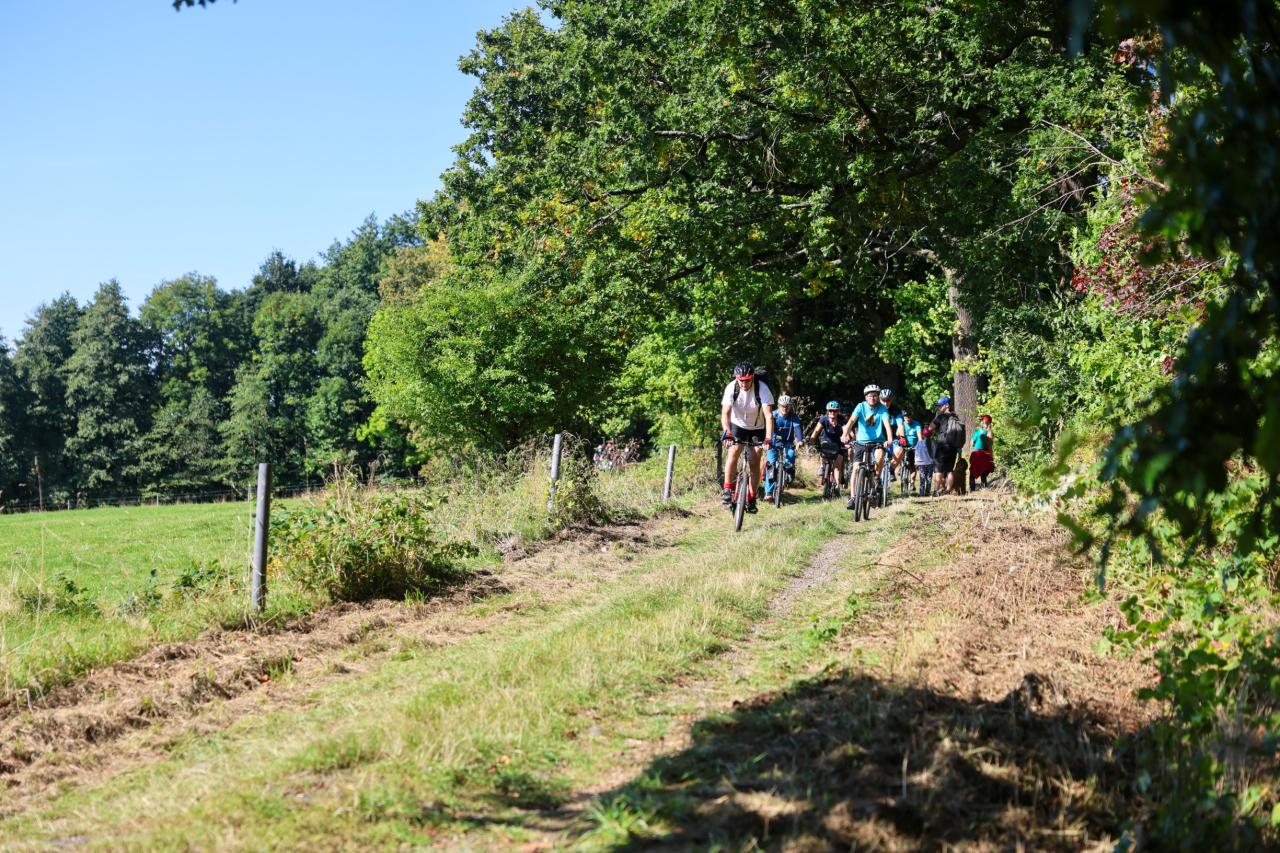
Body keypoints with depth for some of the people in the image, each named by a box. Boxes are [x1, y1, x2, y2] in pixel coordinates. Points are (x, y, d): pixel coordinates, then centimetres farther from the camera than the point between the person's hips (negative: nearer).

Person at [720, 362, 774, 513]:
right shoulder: (731, 388, -24)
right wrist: (727, 433, -48)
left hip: (757, 428, 0)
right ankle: (727, 490, -18)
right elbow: (725, 413, -30)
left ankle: (751, 499, 6)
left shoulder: (762, 388, -28)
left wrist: (769, 437, -49)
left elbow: (769, 415, -35)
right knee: (734, 451, -23)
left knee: (755, 462, -5)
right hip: (738, 425, 1)